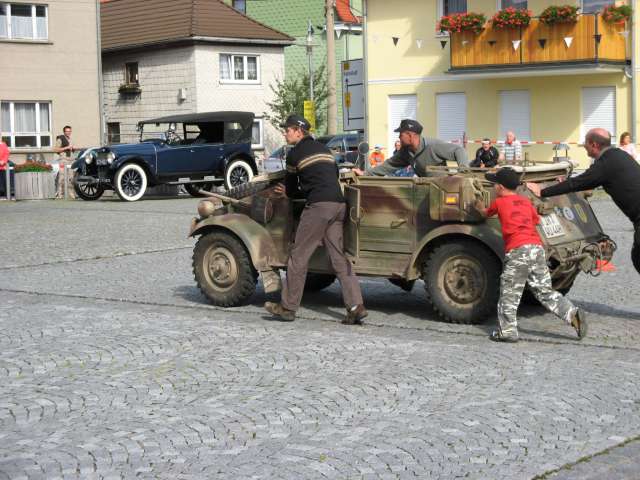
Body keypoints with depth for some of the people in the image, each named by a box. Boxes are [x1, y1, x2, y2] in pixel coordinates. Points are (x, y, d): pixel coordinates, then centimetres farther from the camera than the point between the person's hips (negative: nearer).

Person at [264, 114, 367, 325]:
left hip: (319, 205, -7)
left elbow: (290, 187, 12)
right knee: (339, 258, 6)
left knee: (298, 256, 1)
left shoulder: (295, 153, 4)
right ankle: (356, 306, -5)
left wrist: (289, 193, 37)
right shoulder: (323, 148, 24)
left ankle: (288, 307, 6)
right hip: (339, 203, 7)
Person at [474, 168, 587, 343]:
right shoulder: (526, 201, 20)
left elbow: (486, 213, 26)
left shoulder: (499, 202, 8)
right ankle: (573, 314, -1)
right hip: (537, 247, 6)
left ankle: (507, 332, 3)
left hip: (517, 251, -5)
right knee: (545, 291, 11)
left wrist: (480, 207, 48)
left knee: (509, 294, 2)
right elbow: (536, 221, 22)